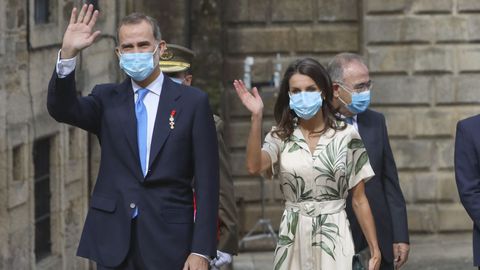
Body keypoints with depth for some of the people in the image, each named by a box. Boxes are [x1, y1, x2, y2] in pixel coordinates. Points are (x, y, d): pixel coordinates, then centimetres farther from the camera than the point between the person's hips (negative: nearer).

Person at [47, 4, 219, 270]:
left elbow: (206, 181, -2)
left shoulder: (192, 101, 1)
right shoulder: (107, 99, 10)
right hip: (114, 241, 2)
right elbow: (61, 109, -9)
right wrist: (68, 54, -23)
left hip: (169, 241, -2)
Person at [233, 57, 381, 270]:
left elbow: (359, 199, 3)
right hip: (293, 238, 2)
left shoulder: (346, 136, 0)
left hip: (333, 236, -1)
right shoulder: (281, 137, 4)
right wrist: (256, 117, -20)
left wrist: (374, 249, 1)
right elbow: (254, 166, -16)